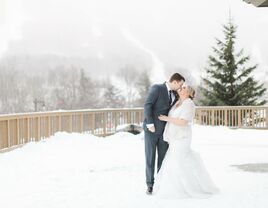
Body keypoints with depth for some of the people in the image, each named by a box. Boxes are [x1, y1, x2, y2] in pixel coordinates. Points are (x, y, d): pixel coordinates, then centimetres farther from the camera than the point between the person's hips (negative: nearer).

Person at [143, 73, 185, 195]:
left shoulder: (174, 95, 12)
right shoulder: (156, 88, -11)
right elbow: (147, 105, -19)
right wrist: (150, 124, -24)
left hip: (163, 130, 6)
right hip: (151, 128, -6)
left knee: (163, 157, 5)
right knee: (150, 157, -1)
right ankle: (150, 185, 9)